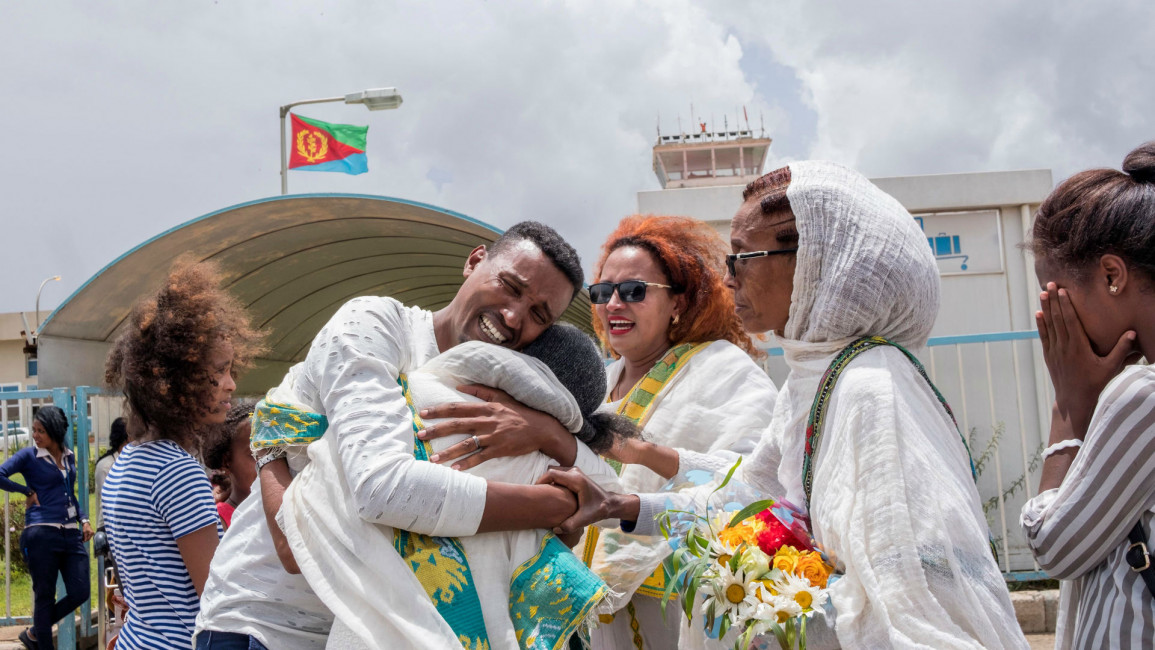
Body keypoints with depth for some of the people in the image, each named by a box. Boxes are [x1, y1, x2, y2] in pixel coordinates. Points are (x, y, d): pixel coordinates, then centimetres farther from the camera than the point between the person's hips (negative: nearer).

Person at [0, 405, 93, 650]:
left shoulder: (69, 456, 13)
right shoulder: (29, 456, -2)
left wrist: (84, 519, 11)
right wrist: (28, 492, -5)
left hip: (71, 534, 5)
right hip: (42, 534, -5)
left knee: (79, 593, 3)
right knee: (44, 595, 4)